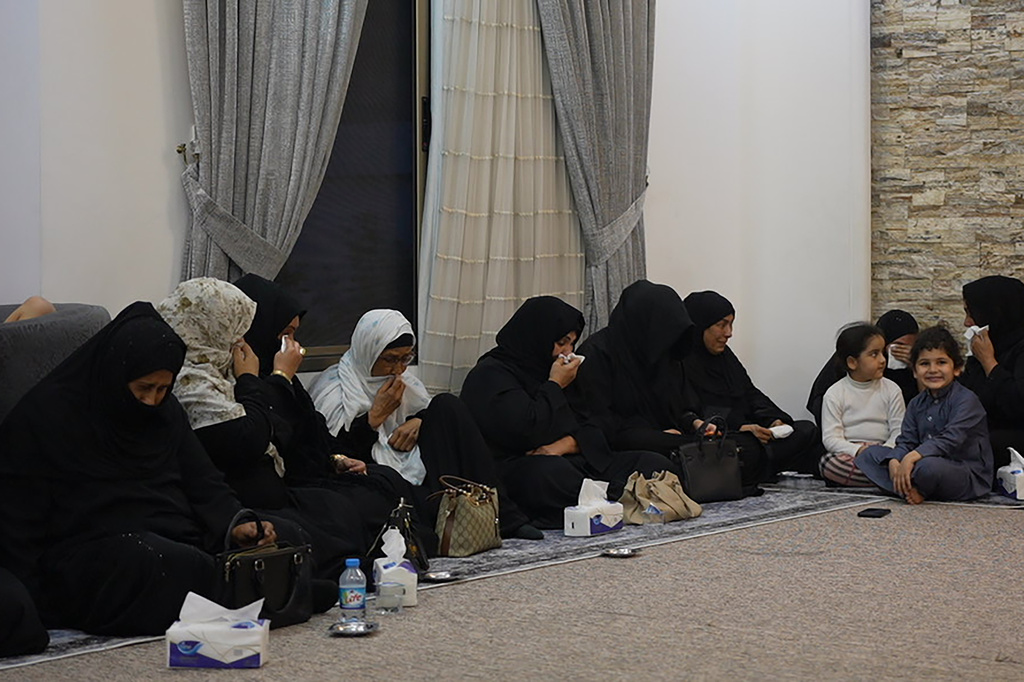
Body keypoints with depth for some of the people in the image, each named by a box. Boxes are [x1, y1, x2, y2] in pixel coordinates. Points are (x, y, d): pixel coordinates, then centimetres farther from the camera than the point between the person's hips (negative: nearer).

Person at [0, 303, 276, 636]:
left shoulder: (166, 410, 15)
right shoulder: (44, 416, -4)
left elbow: (204, 483, 15)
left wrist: (235, 523, -7)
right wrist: (31, 609, -14)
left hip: (175, 542, 6)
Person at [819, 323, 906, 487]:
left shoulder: (891, 390, 9)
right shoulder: (835, 394, 3)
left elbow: (899, 431, 4)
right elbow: (831, 438, -5)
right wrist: (858, 451, -23)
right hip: (848, 452, 0)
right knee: (829, 463, -37)